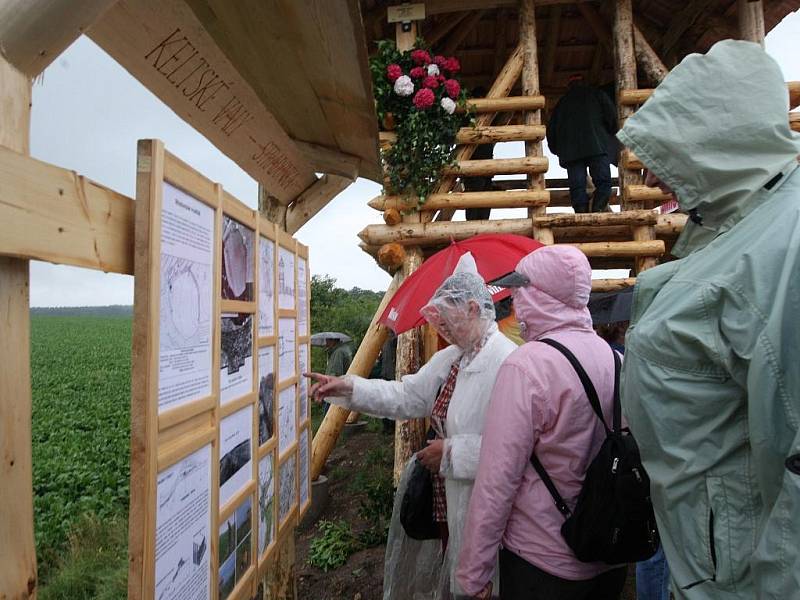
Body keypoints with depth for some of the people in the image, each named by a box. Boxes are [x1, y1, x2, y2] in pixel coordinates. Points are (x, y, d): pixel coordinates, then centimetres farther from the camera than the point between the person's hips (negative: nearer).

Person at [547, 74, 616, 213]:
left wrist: (556, 149, 31)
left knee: (577, 187, -4)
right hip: (596, 146, -2)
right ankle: (597, 211, -27)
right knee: (603, 182, -7)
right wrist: (611, 131, 25)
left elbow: (551, 129, 21)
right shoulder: (596, 94, 19)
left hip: (570, 151, 3)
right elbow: (611, 115, 7)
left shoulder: (562, 102, 26)